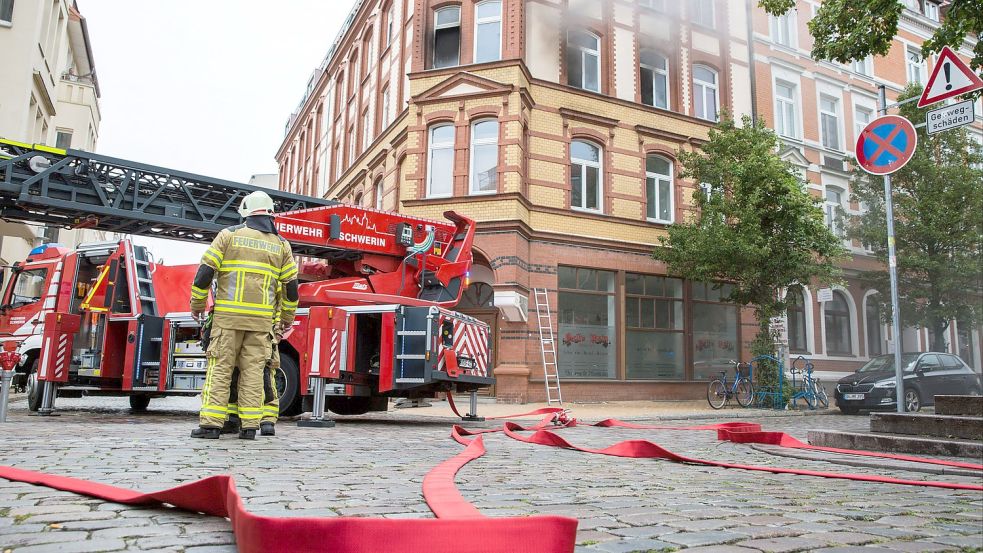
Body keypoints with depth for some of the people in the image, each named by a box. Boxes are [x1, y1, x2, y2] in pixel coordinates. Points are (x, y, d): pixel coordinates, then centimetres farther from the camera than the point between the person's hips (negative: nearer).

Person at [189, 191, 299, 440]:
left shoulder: (229, 235, 3)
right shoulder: (281, 244, 10)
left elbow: (205, 271, -1)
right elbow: (291, 285, 11)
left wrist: (197, 303, 12)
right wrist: (287, 318, 22)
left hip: (228, 316, -2)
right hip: (262, 319, 2)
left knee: (220, 368, 2)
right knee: (253, 370, 4)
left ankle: (211, 423, -1)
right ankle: (249, 426, 3)